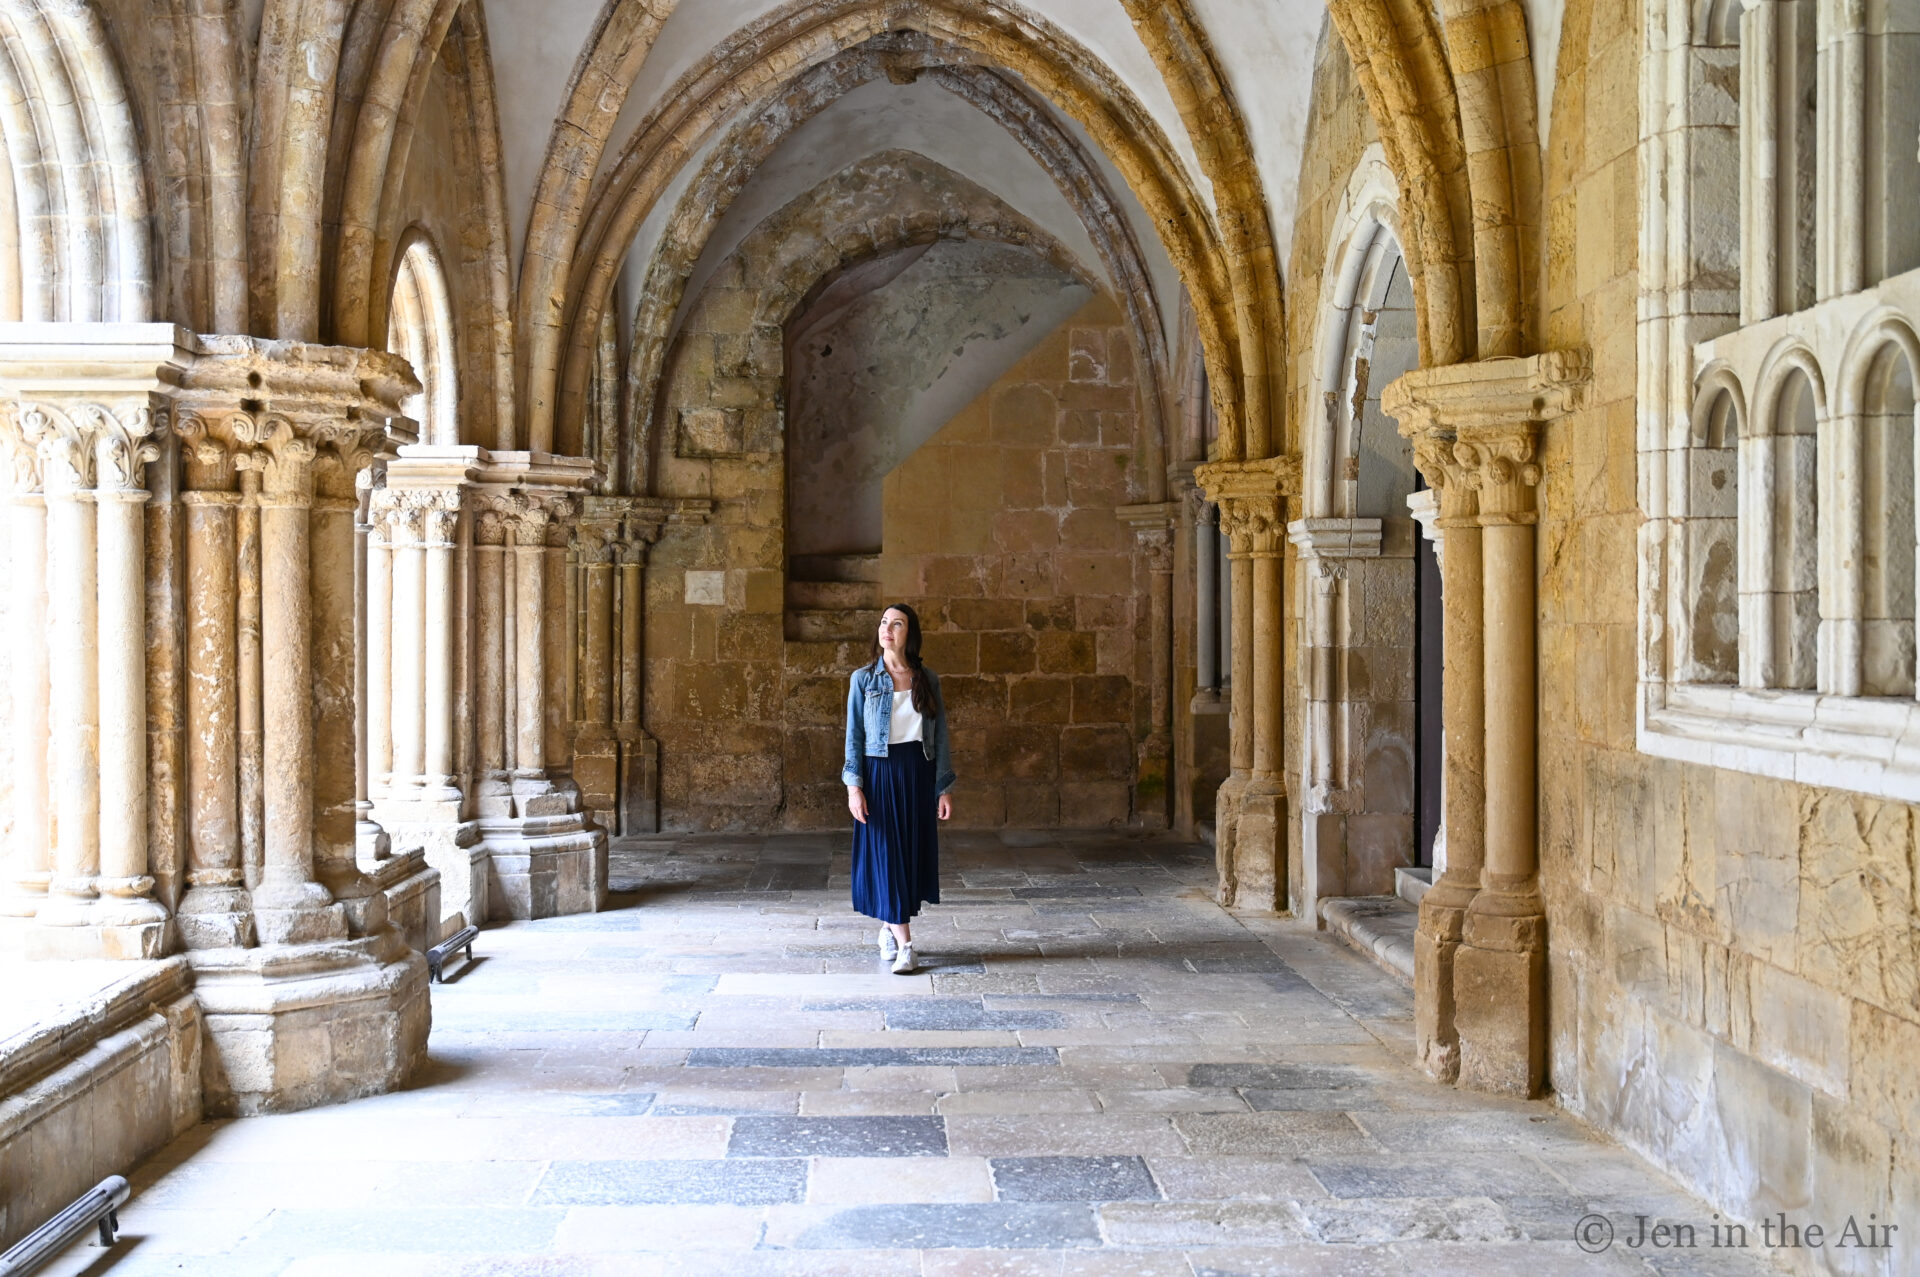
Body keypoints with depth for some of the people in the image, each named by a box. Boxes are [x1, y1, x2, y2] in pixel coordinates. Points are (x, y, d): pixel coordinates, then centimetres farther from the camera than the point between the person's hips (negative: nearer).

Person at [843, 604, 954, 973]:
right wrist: (854, 786, -9)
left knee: (913, 853, 5)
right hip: (879, 773, -2)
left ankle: (889, 928, 23)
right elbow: (854, 735, 0)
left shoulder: (928, 680, 5)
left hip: (918, 775, 2)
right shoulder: (863, 679, 0)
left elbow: (940, 736, 6)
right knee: (885, 855, -4)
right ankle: (903, 945, -1)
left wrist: (944, 788, 2)